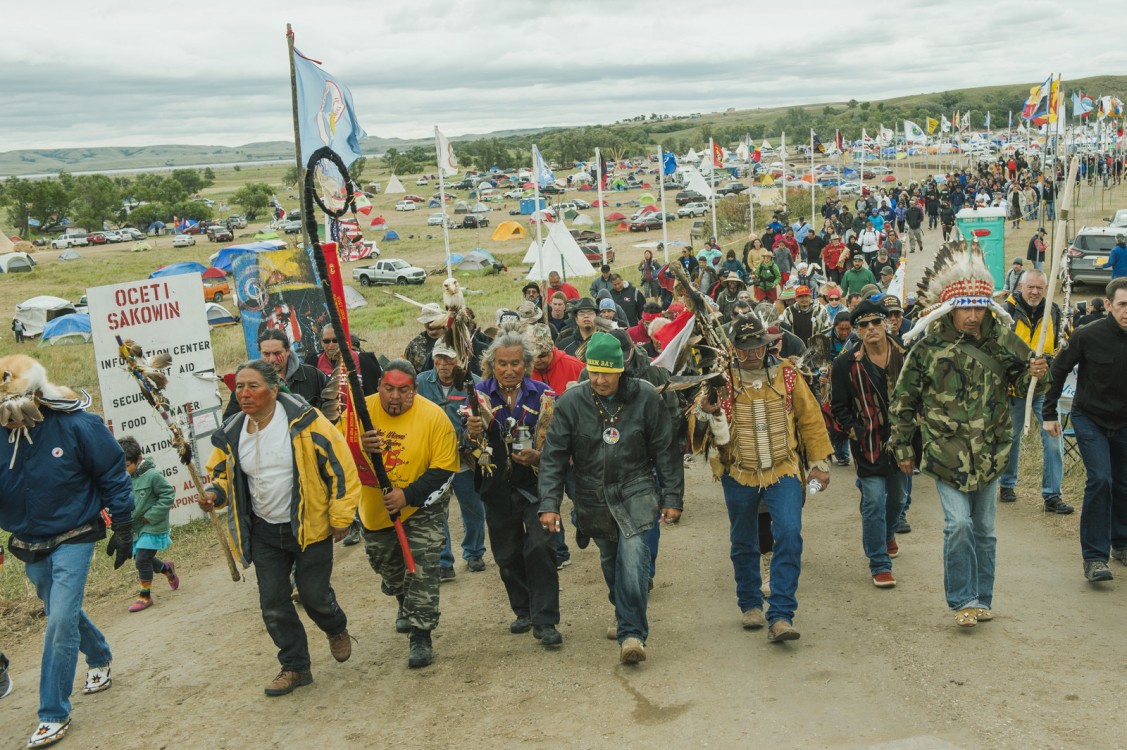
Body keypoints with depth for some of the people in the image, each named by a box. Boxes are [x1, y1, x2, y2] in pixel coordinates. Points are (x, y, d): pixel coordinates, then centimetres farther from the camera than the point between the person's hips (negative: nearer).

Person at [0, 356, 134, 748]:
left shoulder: (76, 425, -18)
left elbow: (113, 477, -9)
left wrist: (122, 530, -7)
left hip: (72, 539, -5)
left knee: (60, 623, -11)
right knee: (63, 615, 21)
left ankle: (54, 714, 2)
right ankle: (99, 658, 50)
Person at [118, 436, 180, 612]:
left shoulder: (152, 475, -18)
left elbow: (168, 495, -15)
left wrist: (150, 515, -18)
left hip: (152, 527, -7)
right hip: (136, 528, 7)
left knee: (142, 559, -10)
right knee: (140, 558, 14)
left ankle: (145, 596, 7)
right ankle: (167, 568, 42)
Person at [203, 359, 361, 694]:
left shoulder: (304, 421, -17)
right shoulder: (231, 434, -1)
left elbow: (341, 466, -13)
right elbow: (221, 474, 15)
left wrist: (340, 517, -12)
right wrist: (214, 493, -9)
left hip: (309, 526, -4)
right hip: (264, 532, 5)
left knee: (314, 596, 3)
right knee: (273, 605, 6)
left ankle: (336, 629, 39)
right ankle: (295, 667, 25)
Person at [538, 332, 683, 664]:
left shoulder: (645, 396, -9)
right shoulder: (571, 401, -9)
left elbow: (664, 450, -1)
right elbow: (553, 456, -6)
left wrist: (671, 497, -1)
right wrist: (549, 503, -13)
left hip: (635, 491, -2)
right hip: (593, 497, 2)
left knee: (633, 554, -20)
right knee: (610, 560, 14)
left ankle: (631, 633, -14)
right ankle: (626, 615, 41)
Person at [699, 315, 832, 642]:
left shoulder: (786, 373, -2)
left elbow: (810, 417, 7)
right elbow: (719, 436, -10)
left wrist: (819, 462, 8)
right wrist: (713, 413, -31)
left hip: (783, 472, 0)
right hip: (739, 475, 1)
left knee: (789, 536, -15)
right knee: (744, 544, 14)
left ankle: (780, 616, -9)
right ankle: (750, 605, 35)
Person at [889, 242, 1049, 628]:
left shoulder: (1002, 339, -1)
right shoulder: (928, 346, -9)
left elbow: (1022, 381, 12)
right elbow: (902, 401, -2)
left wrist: (1035, 373, -13)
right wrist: (903, 448, 1)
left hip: (990, 453, 3)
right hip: (946, 453, -3)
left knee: (985, 530, 12)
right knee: (959, 525, -11)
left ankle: (982, 599, 27)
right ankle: (963, 600, 5)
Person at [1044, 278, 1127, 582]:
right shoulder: (1088, 335, -16)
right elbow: (1058, 370, -4)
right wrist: (1050, 414, -2)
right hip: (1090, 419, -3)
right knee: (1100, 480, -15)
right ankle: (1094, 557, -8)